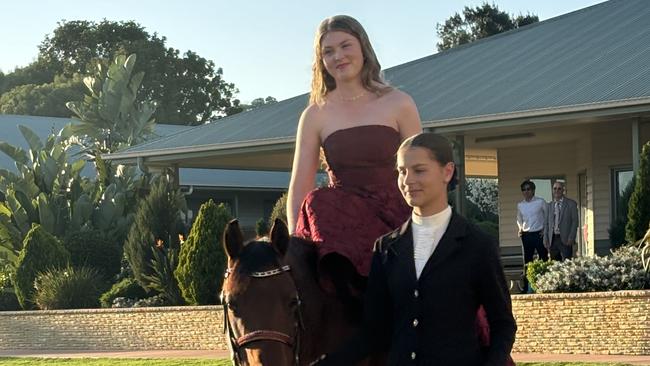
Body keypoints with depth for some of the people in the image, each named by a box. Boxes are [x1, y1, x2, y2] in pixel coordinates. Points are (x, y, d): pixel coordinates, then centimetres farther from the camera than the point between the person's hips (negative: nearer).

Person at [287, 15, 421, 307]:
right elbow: (299, 186, 4)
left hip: (394, 215, 0)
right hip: (341, 219, 1)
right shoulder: (315, 116, 8)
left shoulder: (398, 105, 6)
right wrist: (295, 243, -10)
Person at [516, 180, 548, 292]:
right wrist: (520, 228, 8)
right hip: (526, 235, 4)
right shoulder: (520, 205, 8)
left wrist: (545, 229, -3)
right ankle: (527, 287, 10)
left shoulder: (540, 202, -2)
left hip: (539, 234, -3)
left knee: (544, 259, -1)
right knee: (527, 262, 6)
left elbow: (547, 216, 5)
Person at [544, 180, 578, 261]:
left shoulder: (571, 204, 2)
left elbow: (575, 222, -1)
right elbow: (547, 223, 15)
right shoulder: (549, 205, 15)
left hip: (565, 240, -4)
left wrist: (571, 238, -10)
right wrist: (546, 239, 4)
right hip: (552, 239, 4)